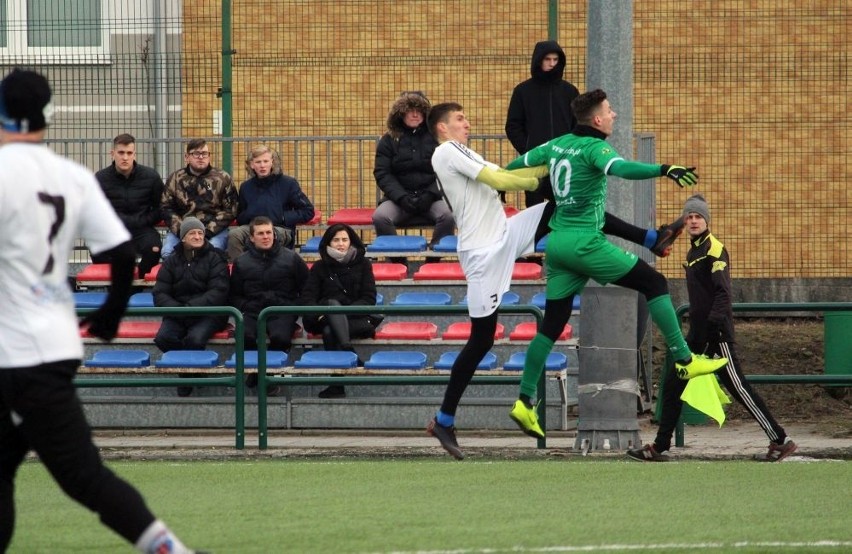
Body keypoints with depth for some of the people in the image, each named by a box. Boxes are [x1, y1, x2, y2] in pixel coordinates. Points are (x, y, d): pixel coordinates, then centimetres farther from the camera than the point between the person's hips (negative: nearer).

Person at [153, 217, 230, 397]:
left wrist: (192, 308, -21)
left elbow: (218, 292, -8)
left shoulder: (215, 259, 4)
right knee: (163, 338, -28)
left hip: (208, 313, -3)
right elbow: (160, 293, 6)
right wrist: (176, 309, -15)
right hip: (177, 313, 3)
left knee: (195, 338, -34)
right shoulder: (172, 261, 14)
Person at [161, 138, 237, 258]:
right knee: (167, 253, -25)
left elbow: (230, 210, 0)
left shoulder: (223, 179, 3)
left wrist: (207, 232, -12)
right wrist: (181, 231, -8)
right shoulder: (175, 179, 9)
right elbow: (166, 208, 8)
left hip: (214, 231, -2)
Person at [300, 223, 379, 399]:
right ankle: (349, 353, -50)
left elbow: (369, 299, 3)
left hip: (355, 317, -2)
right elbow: (306, 298, 5)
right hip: (325, 317, 2)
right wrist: (319, 314, -17)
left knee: (330, 331, -34)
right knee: (333, 303, -35)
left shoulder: (363, 264, 11)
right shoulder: (320, 267, 13)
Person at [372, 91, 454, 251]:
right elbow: (382, 174, 2)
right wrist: (402, 197, -13)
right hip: (398, 197, 0)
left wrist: (430, 195, -13)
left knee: (448, 216, -31)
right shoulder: (388, 140, 8)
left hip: (431, 197, 0)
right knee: (380, 217, -30)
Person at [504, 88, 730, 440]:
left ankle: (525, 402, 6)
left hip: (557, 242, 8)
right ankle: (684, 361, -5)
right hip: (585, 241, -8)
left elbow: (518, 164, 26)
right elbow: (621, 169, -32)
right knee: (654, 283, -1)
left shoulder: (557, 145, 12)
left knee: (552, 325, 10)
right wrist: (664, 170, -45)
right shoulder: (593, 147, -11)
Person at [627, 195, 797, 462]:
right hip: (699, 333, 9)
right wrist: (697, 329, 19)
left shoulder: (715, 250, -10)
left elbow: (723, 293, -19)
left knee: (737, 386, -9)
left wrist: (712, 325, -28)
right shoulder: (693, 252, 17)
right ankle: (659, 447, 12)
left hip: (718, 332, -9)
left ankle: (780, 440, -5)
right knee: (673, 385, 8)